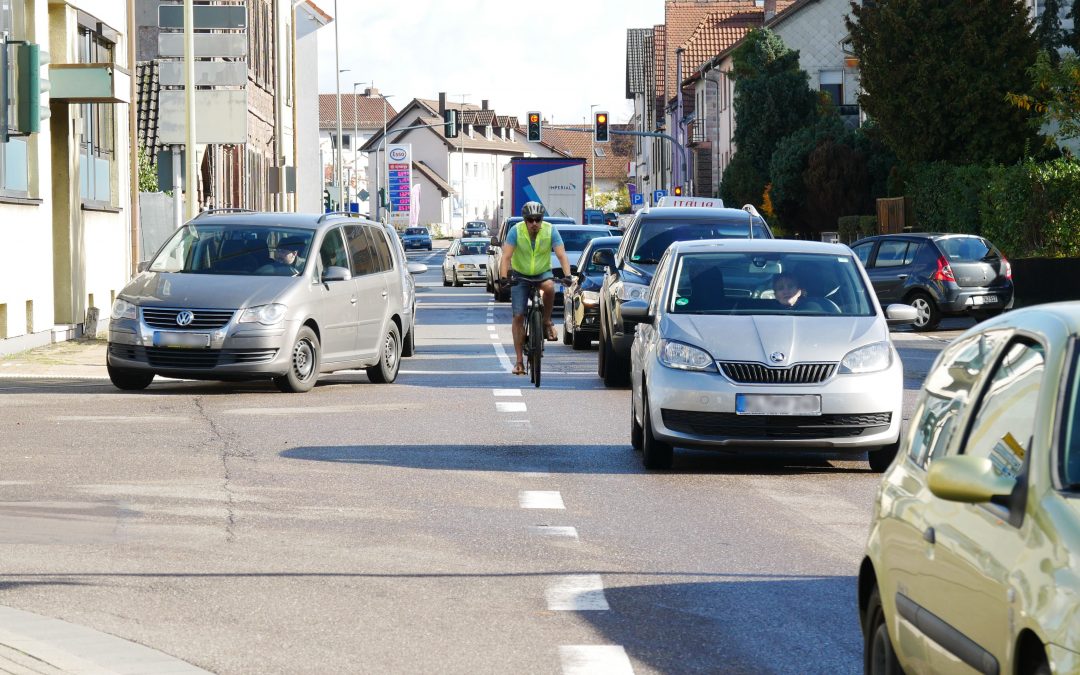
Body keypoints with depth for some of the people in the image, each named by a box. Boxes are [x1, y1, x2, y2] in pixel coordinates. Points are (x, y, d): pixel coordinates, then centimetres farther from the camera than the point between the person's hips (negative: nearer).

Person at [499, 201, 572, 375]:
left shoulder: (550, 230, -16)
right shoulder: (516, 231, -18)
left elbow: (561, 255, -21)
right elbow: (506, 256, -23)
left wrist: (567, 275, -37)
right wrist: (503, 277, -37)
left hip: (543, 273, 0)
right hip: (520, 275, 0)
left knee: (549, 287, -37)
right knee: (518, 317, -6)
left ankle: (547, 322, -12)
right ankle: (519, 361, 1)